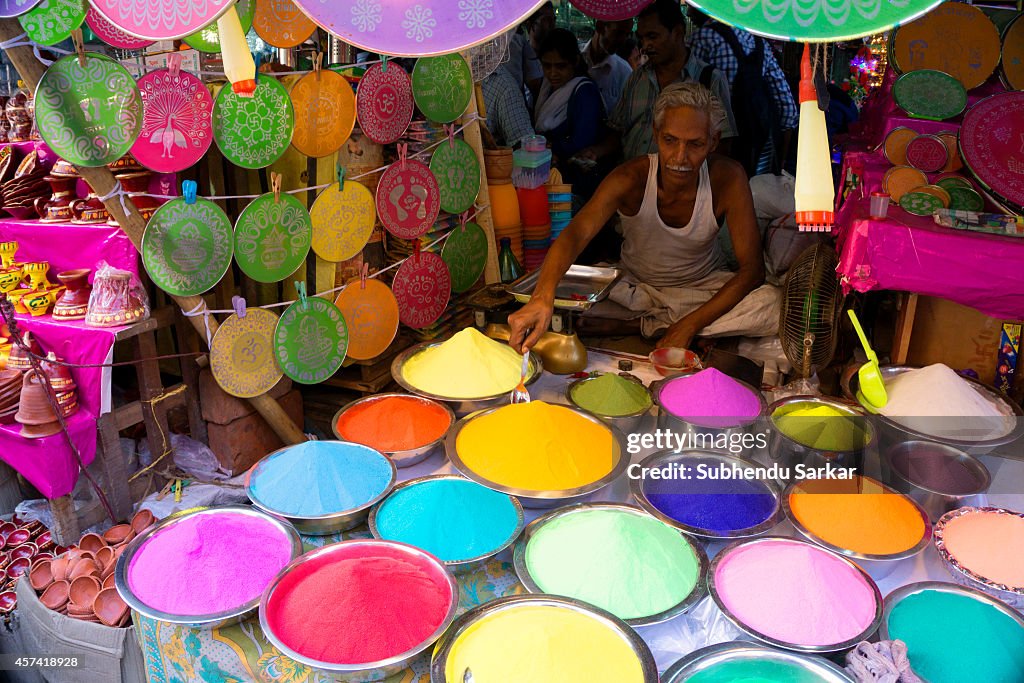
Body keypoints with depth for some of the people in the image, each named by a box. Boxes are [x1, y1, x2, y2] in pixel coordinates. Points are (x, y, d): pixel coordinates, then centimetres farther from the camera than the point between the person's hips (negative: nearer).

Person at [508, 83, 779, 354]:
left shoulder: (728, 178, -24)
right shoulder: (631, 178, -27)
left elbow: (752, 267, -22)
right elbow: (577, 233, -43)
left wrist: (690, 324, -31)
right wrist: (542, 298, -63)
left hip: (704, 286, 2)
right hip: (634, 288, -1)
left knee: (772, 305, -29)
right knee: (564, 311, -26)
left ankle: (640, 325, -18)